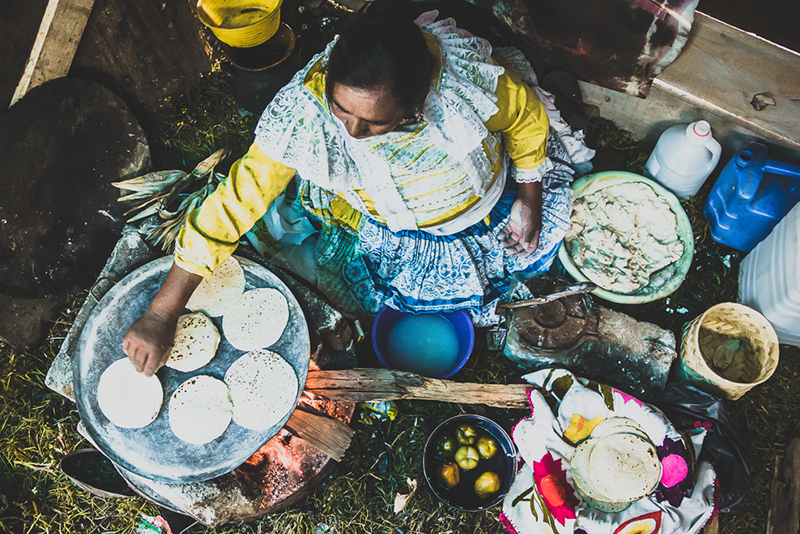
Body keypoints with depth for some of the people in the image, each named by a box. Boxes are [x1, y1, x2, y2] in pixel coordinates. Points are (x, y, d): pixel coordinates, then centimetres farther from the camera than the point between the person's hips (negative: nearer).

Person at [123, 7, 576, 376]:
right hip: (396, 231, -1)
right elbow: (236, 203, -33)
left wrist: (530, 198, -7)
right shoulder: (305, 111, -36)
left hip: (494, 194, 2)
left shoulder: (466, 70, -35)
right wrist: (160, 317, -31)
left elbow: (526, 117, -12)